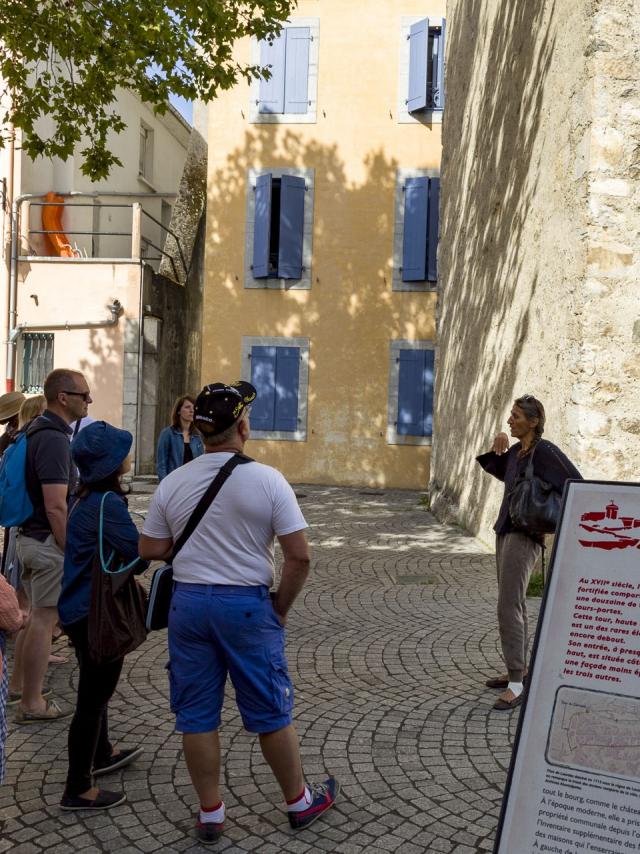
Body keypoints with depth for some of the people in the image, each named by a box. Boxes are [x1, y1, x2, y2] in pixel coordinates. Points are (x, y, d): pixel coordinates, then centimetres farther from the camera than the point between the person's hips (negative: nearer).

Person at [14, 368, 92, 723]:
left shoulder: (39, 430, 10)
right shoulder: (53, 438, -21)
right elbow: (56, 507, -24)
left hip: (31, 536, 10)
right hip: (49, 540, -9)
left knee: (37, 617, 19)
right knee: (44, 619, 0)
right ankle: (31, 703, 9)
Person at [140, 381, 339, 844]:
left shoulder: (173, 483, -3)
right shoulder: (267, 479, -12)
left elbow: (151, 550, 3)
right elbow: (300, 557, -13)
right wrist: (280, 608, 1)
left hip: (188, 602, 3)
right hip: (247, 605, -3)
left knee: (197, 715, 14)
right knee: (270, 713, 12)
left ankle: (210, 813, 26)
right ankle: (300, 801, 30)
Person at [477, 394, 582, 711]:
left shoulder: (545, 450, -17)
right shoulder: (516, 451, 8)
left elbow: (577, 486, -16)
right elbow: (497, 470, 26)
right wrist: (497, 448, 7)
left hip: (525, 538, -9)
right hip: (506, 532, 9)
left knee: (508, 608, -12)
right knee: (513, 605, 15)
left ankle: (516, 685, -5)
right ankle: (520, 670, 27)